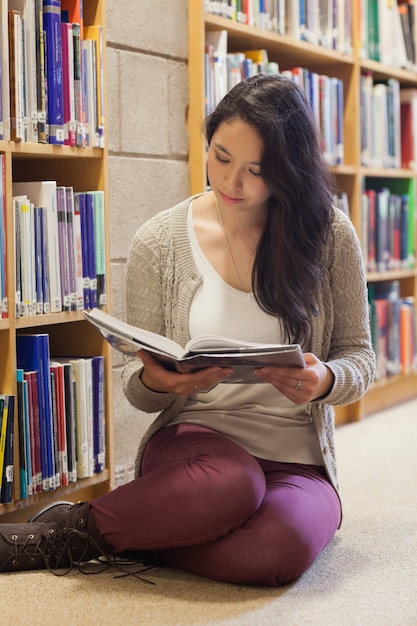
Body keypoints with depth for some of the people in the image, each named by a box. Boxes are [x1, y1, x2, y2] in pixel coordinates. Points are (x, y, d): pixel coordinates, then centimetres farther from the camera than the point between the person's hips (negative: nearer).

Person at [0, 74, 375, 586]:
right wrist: (157, 381, -19)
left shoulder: (329, 234, -1)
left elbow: (358, 358, 6)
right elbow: (136, 387, 6)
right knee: (231, 482, -40)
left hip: (296, 459, 2)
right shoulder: (159, 242, 0)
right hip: (195, 436, -1)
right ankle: (70, 527, -15)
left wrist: (323, 381, -18)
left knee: (282, 547, -35)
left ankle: (84, 538, -14)